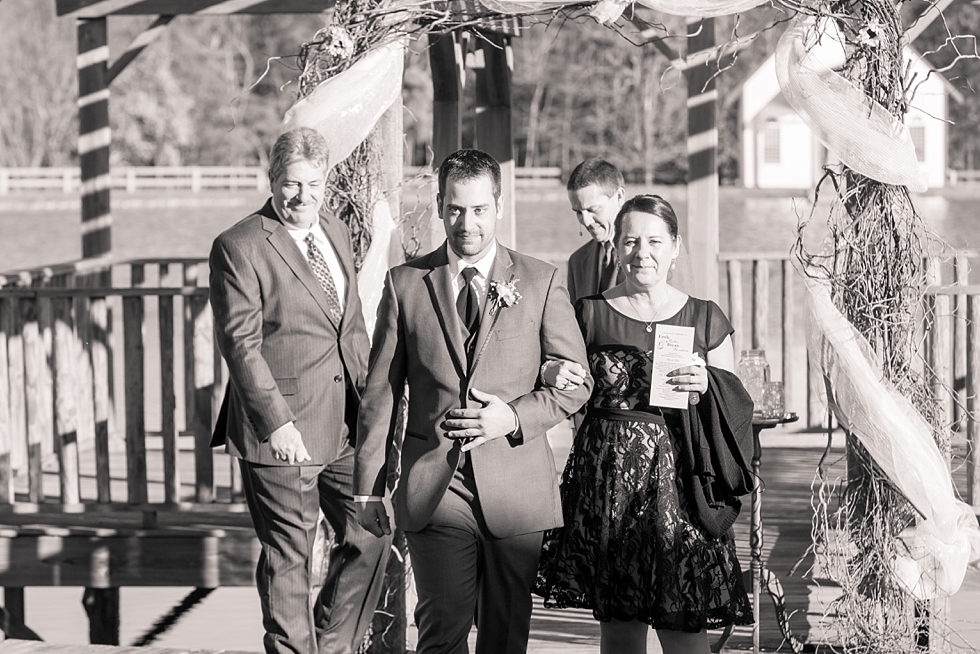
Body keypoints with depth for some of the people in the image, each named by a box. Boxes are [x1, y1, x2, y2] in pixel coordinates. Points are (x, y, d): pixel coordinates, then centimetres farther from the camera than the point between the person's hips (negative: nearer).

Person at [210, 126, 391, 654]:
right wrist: (277, 422, -21)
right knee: (288, 558, 3)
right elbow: (239, 343, -15)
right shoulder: (239, 248, -11)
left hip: (343, 428, 7)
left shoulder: (337, 235, 12)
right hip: (280, 431, -7)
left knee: (370, 538, 9)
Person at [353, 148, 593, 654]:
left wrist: (515, 416, -10)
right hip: (433, 492, -1)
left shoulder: (541, 282, 6)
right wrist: (368, 488, 5)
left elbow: (576, 382, 8)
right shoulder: (404, 284, 7)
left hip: (516, 489, 1)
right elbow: (380, 393, 8)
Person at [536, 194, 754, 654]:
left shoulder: (706, 319, 8)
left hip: (678, 478, -1)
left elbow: (737, 410, 10)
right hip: (607, 475, 1)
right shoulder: (591, 314, 9)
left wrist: (708, 387, -8)